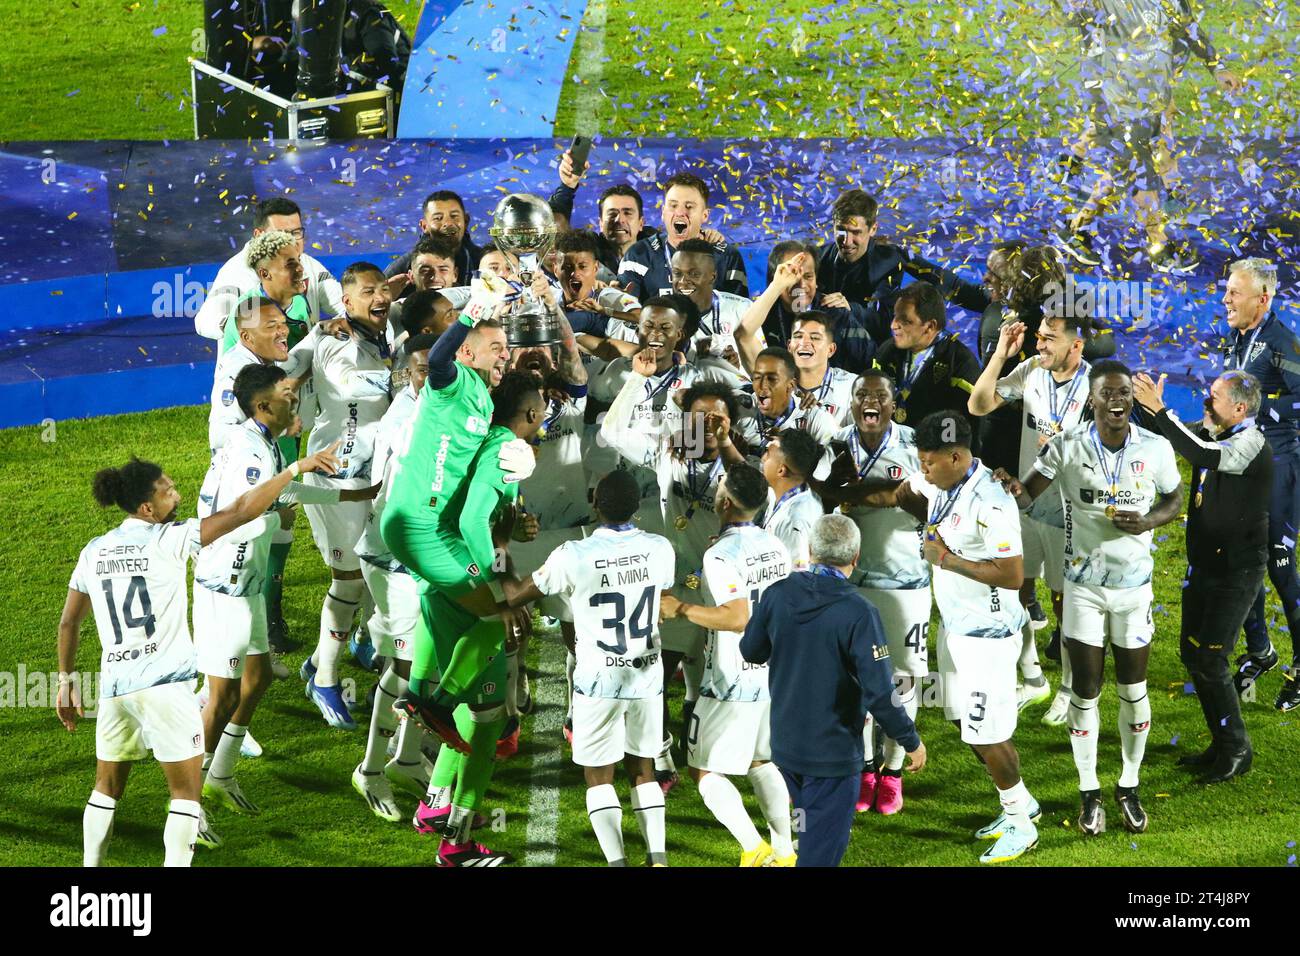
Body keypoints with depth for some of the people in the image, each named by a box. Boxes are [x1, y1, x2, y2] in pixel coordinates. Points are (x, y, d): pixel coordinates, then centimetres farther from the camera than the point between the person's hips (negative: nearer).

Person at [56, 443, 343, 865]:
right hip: (165, 683, -5)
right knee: (186, 790, 5)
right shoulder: (169, 539, -8)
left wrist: (66, 680, 25)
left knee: (107, 788, 20)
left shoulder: (93, 552, 8)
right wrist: (297, 468, -6)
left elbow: (68, 622, 14)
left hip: (113, 685, 5)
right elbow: (241, 512, -11)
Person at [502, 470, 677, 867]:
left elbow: (515, 596, -6)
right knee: (642, 768, 16)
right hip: (647, 676, 4)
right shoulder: (659, 549, -8)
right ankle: (657, 857, 10)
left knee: (598, 775, 7)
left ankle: (617, 861, -4)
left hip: (599, 681, -3)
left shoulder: (573, 557, -20)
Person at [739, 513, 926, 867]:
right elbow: (880, 695, -22)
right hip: (833, 754, -5)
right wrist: (912, 742, -8)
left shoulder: (777, 595, -7)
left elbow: (751, 652, 10)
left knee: (812, 831, 26)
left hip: (785, 745, 6)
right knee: (820, 852, 4)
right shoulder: (858, 613, -22)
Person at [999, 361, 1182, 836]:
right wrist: (1013, 490, -41)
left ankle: (1129, 787, 27)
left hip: (1134, 584, 1)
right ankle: (1089, 792, 19)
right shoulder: (1066, 447, -12)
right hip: (1084, 586, -1)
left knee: (1133, 690, 10)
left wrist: (1148, 521, -14)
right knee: (1085, 691, 4)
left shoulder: (1156, 449, -8)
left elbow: (1173, 499, 7)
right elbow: (1029, 495, -16)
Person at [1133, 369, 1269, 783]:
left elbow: (1203, 455, -37)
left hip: (1236, 570, -9)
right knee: (1191, 652, 12)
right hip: (1204, 563, 9)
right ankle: (1222, 744, 24)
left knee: (1209, 659, -9)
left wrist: (1158, 410, -38)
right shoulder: (1211, 433, 5)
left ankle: (1237, 749, 5)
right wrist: (1139, 404, -13)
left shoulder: (1250, 444, -20)